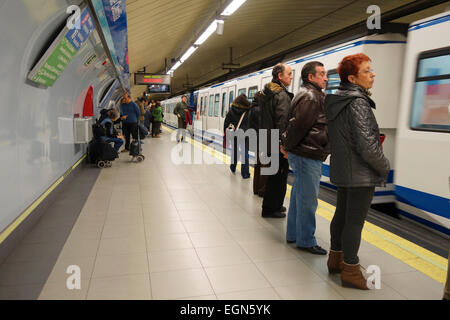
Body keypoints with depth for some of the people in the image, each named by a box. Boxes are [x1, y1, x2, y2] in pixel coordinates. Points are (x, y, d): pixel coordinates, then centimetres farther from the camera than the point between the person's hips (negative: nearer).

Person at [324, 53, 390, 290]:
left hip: (342, 171, 9)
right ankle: (350, 271, 13)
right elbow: (368, 148, -22)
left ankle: (336, 258, 33)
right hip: (361, 174, -9)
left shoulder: (336, 101, 9)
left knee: (341, 214, 18)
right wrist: (384, 166, -5)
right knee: (355, 221, 1)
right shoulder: (357, 103, -19)